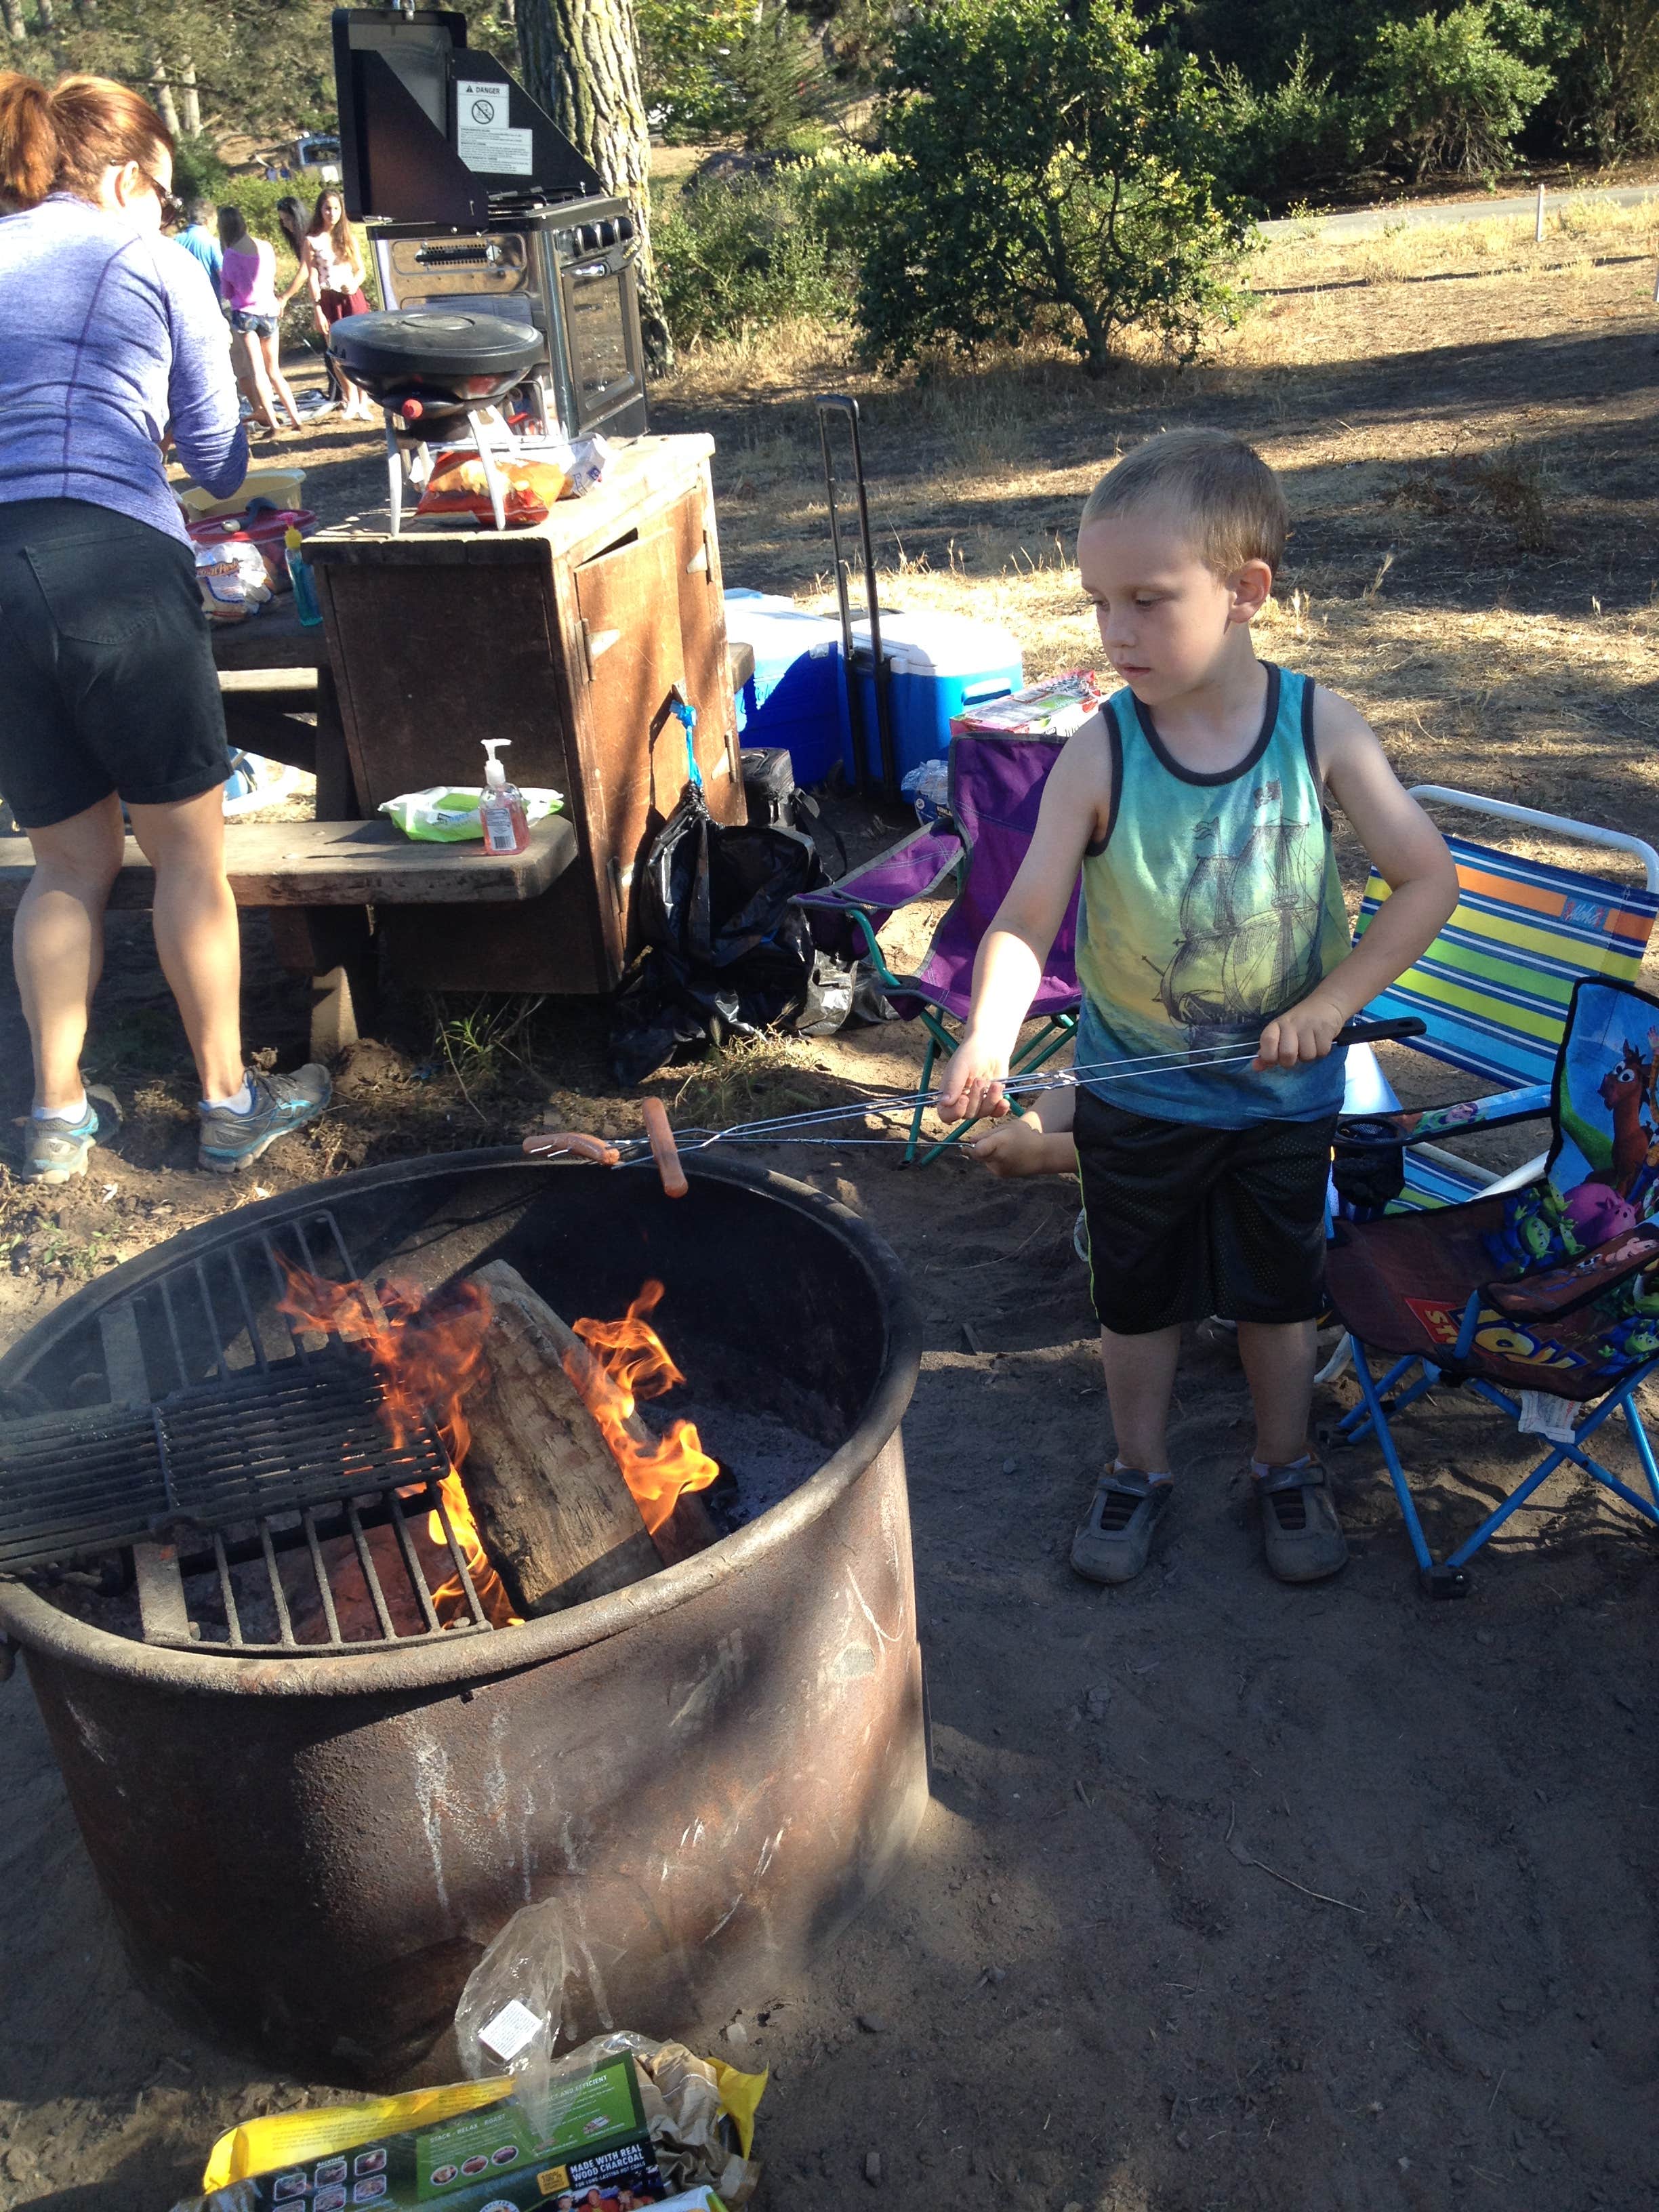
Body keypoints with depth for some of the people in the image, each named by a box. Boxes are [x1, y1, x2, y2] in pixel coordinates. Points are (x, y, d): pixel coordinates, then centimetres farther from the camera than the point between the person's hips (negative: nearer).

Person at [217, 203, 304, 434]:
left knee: (257, 371, -4)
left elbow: (226, 291, 1)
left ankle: (272, 421, -12)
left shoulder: (231, 254, -7)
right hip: (270, 311, 4)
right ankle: (296, 417, 8)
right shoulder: (265, 247, 3)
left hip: (244, 313, -4)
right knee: (275, 372, 14)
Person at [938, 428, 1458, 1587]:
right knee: (1139, 1294, 17)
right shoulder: (1100, 755, -18)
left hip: (1283, 1089, 1)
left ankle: (1287, 1467, 44)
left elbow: (1429, 876, -10)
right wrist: (987, 1041, -38)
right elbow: (1027, 919, -21)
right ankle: (1140, 1469, 42)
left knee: (1280, 1289, 19)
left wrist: (1332, 1003, -19)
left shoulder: (1320, 727, -15)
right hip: (1135, 1091, 0)